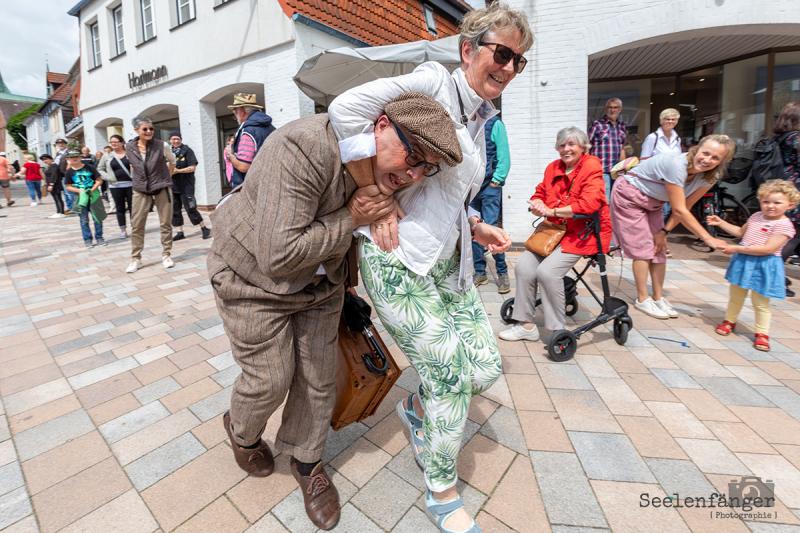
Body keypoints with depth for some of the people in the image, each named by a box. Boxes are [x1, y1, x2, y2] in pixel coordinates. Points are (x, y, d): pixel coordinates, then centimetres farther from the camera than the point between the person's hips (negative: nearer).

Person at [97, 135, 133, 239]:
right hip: (115, 186, 2)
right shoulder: (107, 156, 9)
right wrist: (108, 177, -4)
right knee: (120, 208, 6)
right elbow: (100, 169, 14)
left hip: (130, 184, -2)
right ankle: (123, 230, 13)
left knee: (132, 206, 2)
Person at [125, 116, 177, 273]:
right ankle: (136, 259, 10)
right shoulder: (129, 147, 1)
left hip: (162, 189, -2)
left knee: (165, 223, 2)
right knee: (137, 225, 1)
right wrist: (138, 179, 16)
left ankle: (166, 255, 15)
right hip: (140, 190, 2)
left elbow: (172, 160, 12)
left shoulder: (162, 145, -6)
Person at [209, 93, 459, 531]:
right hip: (254, 275, -5)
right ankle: (241, 431, 44)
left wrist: (384, 207, -8)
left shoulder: (382, 167, -10)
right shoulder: (305, 148, -34)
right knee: (270, 379, 6)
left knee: (317, 376, 10)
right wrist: (350, 219, -29)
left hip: (319, 279, 6)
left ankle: (306, 461, 37)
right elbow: (278, 255, -36)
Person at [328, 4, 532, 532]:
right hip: (397, 259, -8)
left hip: (448, 262, 9)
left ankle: (418, 408, 38)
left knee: (486, 368, 7)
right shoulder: (434, 82, -6)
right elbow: (346, 108, -15)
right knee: (451, 373, -4)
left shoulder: (480, 120, 19)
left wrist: (475, 226, 6)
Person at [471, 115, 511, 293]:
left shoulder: (494, 124, 2)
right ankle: (480, 273, 16)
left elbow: (504, 155, -2)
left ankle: (502, 273, 8)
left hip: (489, 186, -4)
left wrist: (496, 180, -9)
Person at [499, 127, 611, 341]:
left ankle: (558, 330, -8)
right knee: (523, 265, -12)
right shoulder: (553, 167, 13)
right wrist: (538, 205, -7)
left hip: (584, 232, -7)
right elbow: (539, 195, 18)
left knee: (547, 271, -26)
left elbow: (589, 204, -21)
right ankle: (526, 325, -2)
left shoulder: (592, 167, -8)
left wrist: (552, 211, -17)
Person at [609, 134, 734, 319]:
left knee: (659, 249, 4)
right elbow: (679, 211, -31)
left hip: (653, 203, 7)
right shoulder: (677, 165, -34)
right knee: (643, 249, -8)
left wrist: (664, 232, -9)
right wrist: (708, 239, -27)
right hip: (629, 197, -7)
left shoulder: (710, 176, -11)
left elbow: (686, 207, -4)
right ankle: (643, 299, 3)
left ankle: (658, 298, 15)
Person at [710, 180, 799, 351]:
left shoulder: (784, 225, -16)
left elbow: (767, 249, -24)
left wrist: (737, 249, -24)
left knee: (760, 302, 5)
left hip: (763, 266, -6)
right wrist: (721, 223, 14)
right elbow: (741, 232, 23)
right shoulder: (756, 216, 5)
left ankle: (762, 333, 19)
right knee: (736, 295, 18)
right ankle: (729, 321, 35)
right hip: (743, 262, 6)